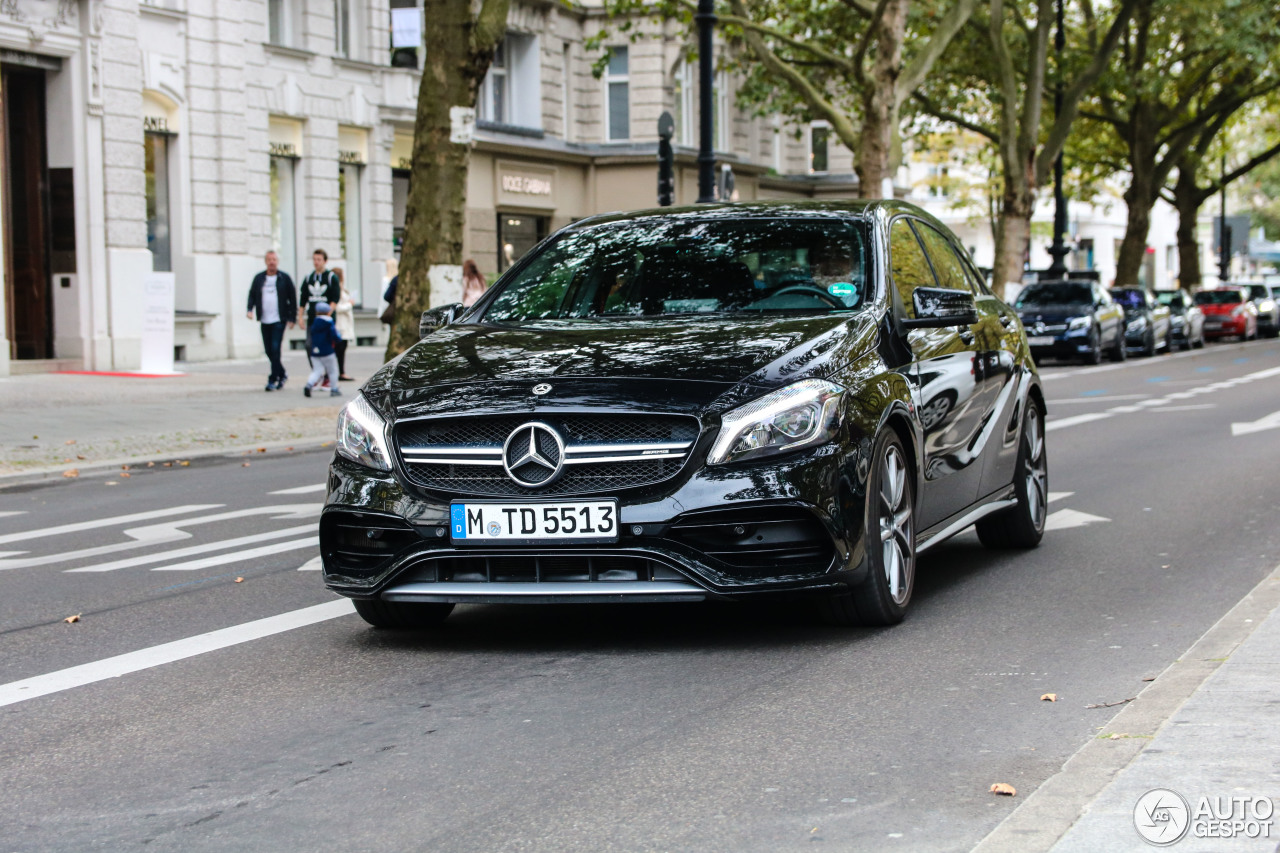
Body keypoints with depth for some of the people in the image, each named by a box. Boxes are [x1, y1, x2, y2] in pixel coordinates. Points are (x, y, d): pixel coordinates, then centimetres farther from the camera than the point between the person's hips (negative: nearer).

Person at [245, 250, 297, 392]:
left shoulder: (284, 278, 1)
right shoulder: (259, 278, 9)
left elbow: (292, 298, 3)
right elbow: (252, 295, 11)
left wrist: (291, 318, -1)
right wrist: (250, 309, -8)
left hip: (279, 320, -4)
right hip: (265, 321, 4)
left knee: (275, 348, -13)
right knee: (269, 350, 9)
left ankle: (273, 380, -11)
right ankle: (281, 374, 27)